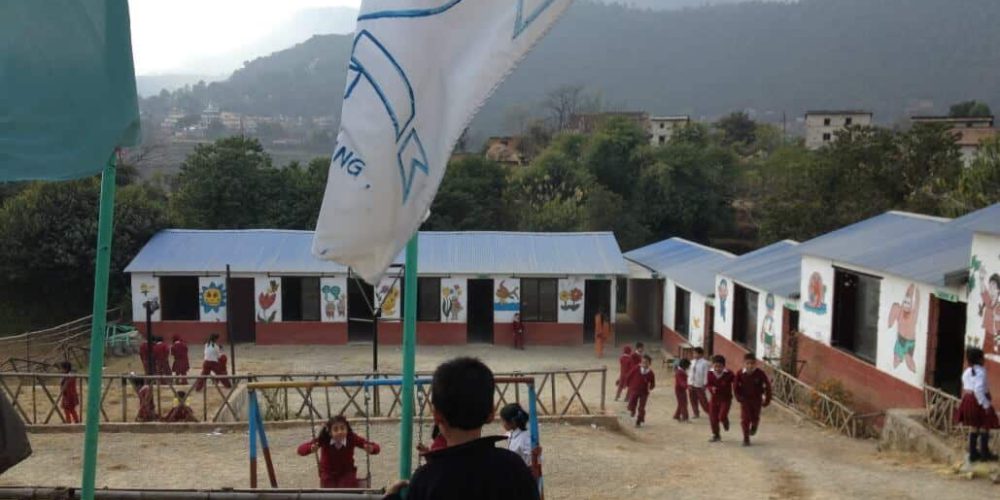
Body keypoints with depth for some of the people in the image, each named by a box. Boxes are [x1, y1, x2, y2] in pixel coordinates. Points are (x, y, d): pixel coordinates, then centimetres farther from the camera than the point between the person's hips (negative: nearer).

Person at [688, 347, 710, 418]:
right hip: (691, 384, 6)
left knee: (703, 400, 3)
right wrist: (689, 383, 6)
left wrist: (705, 384, -14)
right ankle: (696, 413, 26)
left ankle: (709, 412, 21)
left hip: (699, 385, -6)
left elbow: (706, 374, -13)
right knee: (693, 399, 12)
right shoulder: (692, 362, 5)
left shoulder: (704, 363, -13)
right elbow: (690, 372, 10)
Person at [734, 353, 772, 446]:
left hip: (756, 399, 0)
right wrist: (739, 397, -10)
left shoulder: (760, 374, -17)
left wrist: (767, 399, -9)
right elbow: (735, 386, -2)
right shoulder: (740, 374, -14)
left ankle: (753, 427, 48)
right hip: (745, 399, 0)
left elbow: (767, 386, -10)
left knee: (755, 417, 11)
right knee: (745, 418, -6)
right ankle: (746, 438, 5)